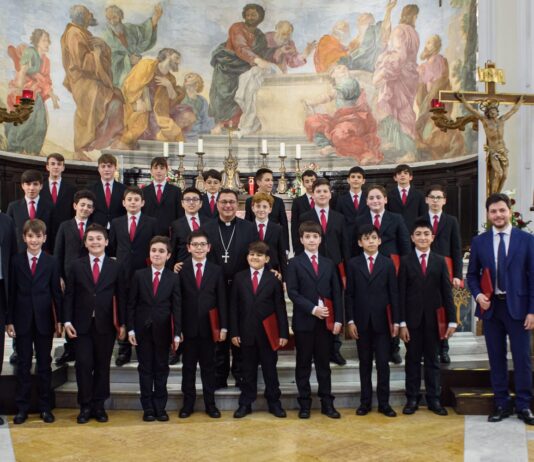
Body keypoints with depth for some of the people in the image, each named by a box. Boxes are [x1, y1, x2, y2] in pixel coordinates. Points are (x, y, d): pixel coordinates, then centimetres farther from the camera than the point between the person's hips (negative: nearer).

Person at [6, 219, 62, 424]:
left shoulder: (52, 262, 1)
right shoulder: (16, 261, 2)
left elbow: (56, 292, 1)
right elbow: (12, 292, 2)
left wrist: (59, 320, -2)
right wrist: (9, 320, -3)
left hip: (44, 320, 0)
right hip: (22, 320, 0)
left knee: (44, 364, 7)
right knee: (23, 365, 7)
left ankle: (45, 407, 16)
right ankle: (22, 408, 14)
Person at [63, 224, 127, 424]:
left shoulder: (115, 267, 4)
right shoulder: (77, 266, 5)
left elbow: (121, 297, 4)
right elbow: (69, 295, 4)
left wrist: (122, 323, 0)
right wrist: (67, 321, -5)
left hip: (105, 325, 0)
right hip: (82, 325, 0)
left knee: (102, 366, 6)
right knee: (83, 365, -1)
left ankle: (98, 406, 17)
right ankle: (85, 406, 11)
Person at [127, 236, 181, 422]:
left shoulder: (174, 278, 0)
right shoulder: (139, 275, 1)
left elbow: (177, 307, -2)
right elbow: (131, 304, 2)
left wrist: (177, 333, -7)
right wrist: (130, 329, -4)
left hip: (163, 330, 0)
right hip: (142, 329, 0)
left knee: (161, 369, 7)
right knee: (145, 369, 6)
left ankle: (160, 407, 15)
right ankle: (148, 408, 14)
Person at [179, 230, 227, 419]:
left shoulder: (216, 270, 5)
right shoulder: (181, 270, -1)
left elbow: (221, 300, 4)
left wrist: (223, 327, -1)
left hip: (209, 327, 1)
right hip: (188, 326, -1)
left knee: (208, 366, 9)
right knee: (188, 366, 7)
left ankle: (210, 403, 17)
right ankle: (188, 403, 17)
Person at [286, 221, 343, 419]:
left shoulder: (329, 264, 12)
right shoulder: (295, 263, 2)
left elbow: (336, 293, 8)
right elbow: (292, 292, -7)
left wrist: (338, 319, -1)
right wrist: (312, 309, -16)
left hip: (326, 320, 3)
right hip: (304, 320, -2)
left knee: (324, 363, 8)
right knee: (303, 364, 5)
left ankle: (327, 403, 15)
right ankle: (304, 404, 13)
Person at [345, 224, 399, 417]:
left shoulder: (388, 264, 4)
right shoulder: (353, 264, 4)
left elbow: (393, 294, 3)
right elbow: (349, 294, 3)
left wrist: (395, 321, -2)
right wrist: (350, 321, -4)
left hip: (381, 321, 0)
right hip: (361, 321, 0)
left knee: (383, 363, 1)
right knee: (365, 363, 8)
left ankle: (384, 402, 10)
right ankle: (365, 401, 16)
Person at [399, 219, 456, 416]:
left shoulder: (440, 261, 6)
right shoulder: (405, 261, 1)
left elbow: (447, 292, 4)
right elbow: (401, 294, -2)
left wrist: (451, 320, -2)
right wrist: (402, 322, -8)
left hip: (433, 319, 1)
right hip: (412, 318, -1)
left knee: (432, 359, 9)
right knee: (413, 359, 6)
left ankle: (433, 399, 16)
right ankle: (412, 398, 14)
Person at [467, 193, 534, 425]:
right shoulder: (479, 241, 6)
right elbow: (472, 274, 11)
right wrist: (478, 295, -8)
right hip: (490, 307, 2)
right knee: (496, 358, 8)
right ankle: (501, 404, 18)